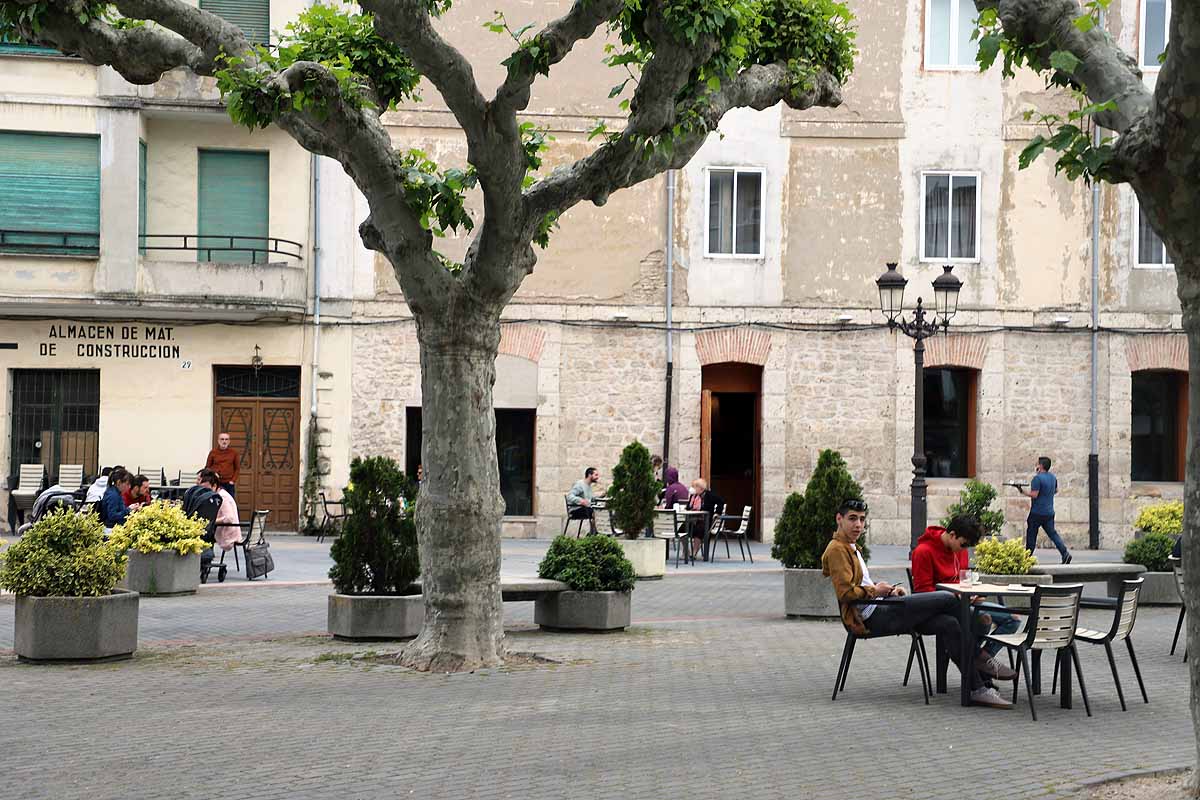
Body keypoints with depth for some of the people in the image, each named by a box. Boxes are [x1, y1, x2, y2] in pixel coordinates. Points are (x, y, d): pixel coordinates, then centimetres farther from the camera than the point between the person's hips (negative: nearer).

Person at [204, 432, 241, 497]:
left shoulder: (234, 452, 4)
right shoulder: (213, 452, 2)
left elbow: (237, 468, 8)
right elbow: (207, 467, 8)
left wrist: (233, 480, -2)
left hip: (229, 484, 0)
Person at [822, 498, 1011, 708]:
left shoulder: (851, 548, 25)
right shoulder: (837, 549, -8)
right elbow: (846, 592, -18)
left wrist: (889, 589, 10)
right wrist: (875, 590, -5)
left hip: (877, 613, 10)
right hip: (872, 618, -10)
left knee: (948, 624, -8)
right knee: (947, 599, -12)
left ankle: (977, 688, -12)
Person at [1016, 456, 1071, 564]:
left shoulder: (1037, 478, -17)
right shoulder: (1053, 477, 8)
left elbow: (1034, 495, -22)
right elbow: (1056, 490, 22)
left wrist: (1022, 491, -11)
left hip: (1037, 513, -7)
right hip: (1049, 512, 7)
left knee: (1031, 535, 5)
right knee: (1052, 533, 9)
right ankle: (1065, 553, -7)